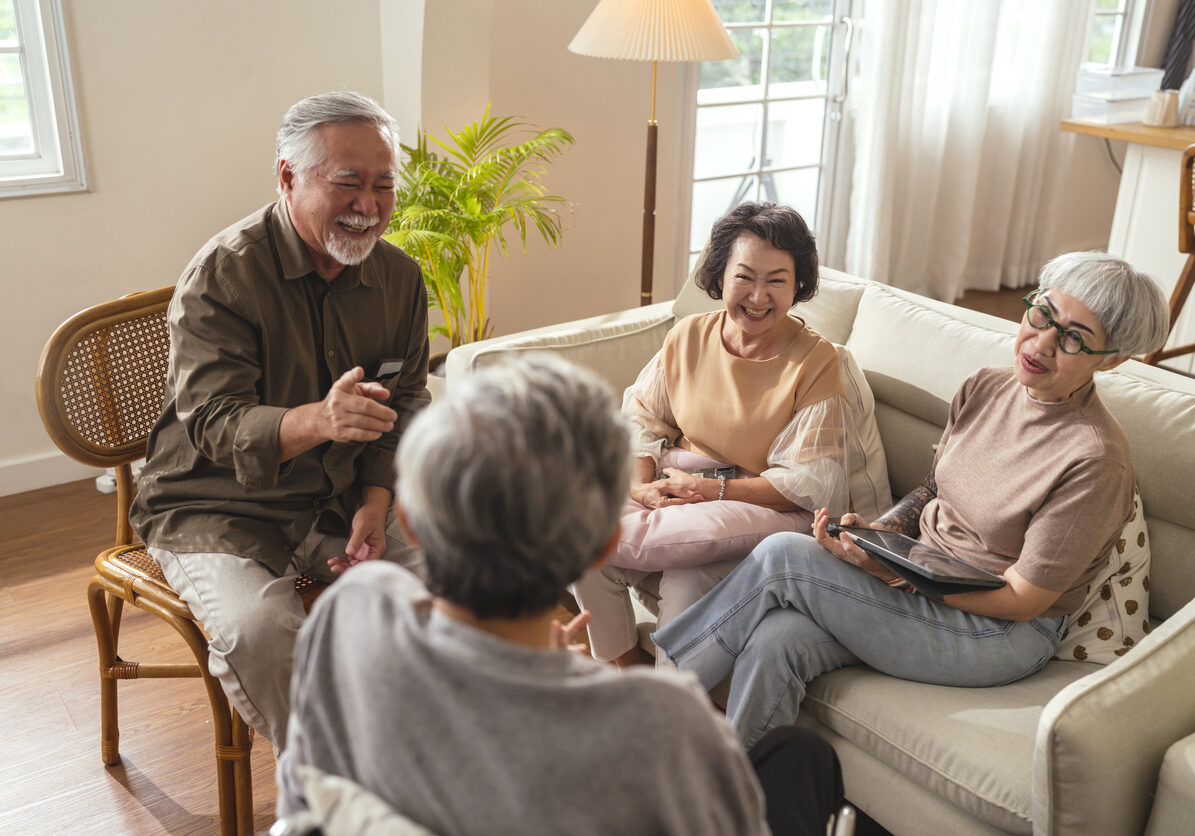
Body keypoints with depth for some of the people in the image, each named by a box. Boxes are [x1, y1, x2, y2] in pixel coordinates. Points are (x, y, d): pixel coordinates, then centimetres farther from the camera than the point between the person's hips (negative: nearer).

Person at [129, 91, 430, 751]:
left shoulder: (399, 277, 2)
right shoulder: (222, 273, -16)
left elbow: (406, 403, 9)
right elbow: (213, 425, -24)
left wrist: (375, 502, -8)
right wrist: (318, 420, -45)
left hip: (338, 507, 5)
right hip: (215, 509, -5)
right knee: (259, 630, -32)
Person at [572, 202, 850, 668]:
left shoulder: (814, 360, -10)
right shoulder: (688, 337, 4)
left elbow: (815, 482, -14)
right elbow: (641, 420, 10)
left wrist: (711, 489, -20)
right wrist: (642, 486, -11)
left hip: (763, 507, -4)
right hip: (675, 487, 5)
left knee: (685, 587, -36)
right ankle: (622, 669, 1)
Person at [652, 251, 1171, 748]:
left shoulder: (1095, 459, -21)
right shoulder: (983, 390, 1)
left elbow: (1022, 599, -18)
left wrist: (891, 571, -25)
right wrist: (876, 532, -6)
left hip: (1000, 634, -6)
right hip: (922, 586, 6)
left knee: (782, 556, -20)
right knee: (775, 639, -22)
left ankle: (674, 677, 0)